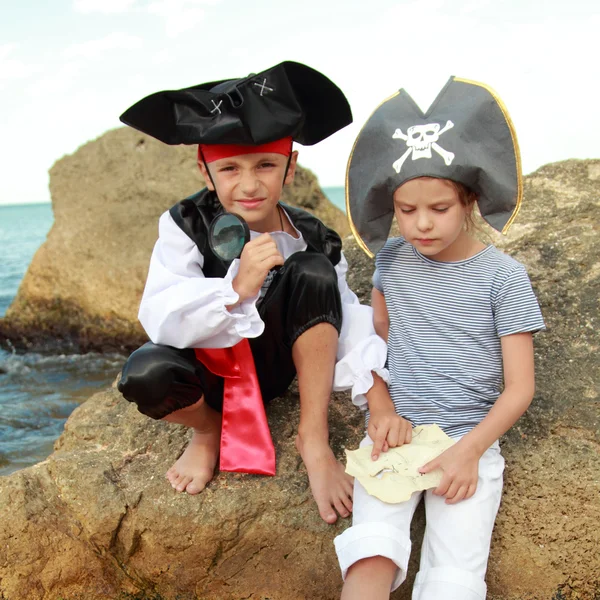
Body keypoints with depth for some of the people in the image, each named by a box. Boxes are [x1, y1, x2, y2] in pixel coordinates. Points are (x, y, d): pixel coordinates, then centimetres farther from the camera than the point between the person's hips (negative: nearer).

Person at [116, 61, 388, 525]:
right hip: (207, 368, -1)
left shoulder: (314, 240, -11)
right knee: (145, 372, -36)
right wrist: (236, 288, -41)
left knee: (314, 271, -24)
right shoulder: (185, 227, -16)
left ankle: (314, 439, -14)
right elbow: (159, 321, -27)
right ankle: (209, 427, 4)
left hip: (275, 363, 2)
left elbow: (348, 318, -16)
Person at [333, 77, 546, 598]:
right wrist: (381, 408, -3)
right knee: (371, 557, -22)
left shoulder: (503, 276, -3)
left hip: (470, 439, -1)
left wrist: (469, 450, -14)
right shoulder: (392, 259, 7)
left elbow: (519, 388, -2)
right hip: (398, 432, 2)